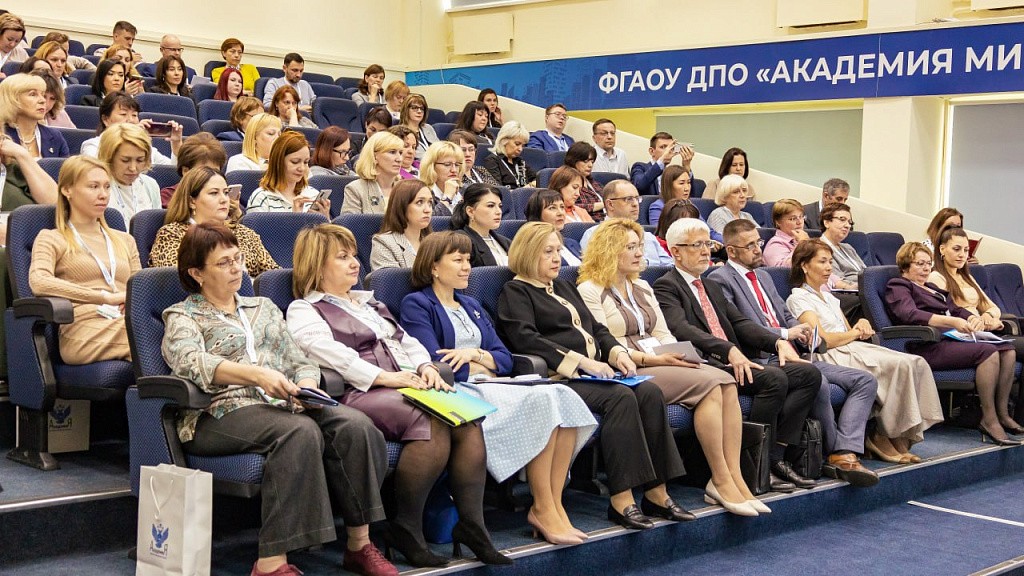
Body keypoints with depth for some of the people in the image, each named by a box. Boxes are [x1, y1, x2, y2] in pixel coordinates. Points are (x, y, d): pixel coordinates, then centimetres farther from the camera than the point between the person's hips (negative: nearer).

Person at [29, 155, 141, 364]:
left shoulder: (124, 241, 32)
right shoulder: (51, 239, 16)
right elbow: (39, 283, -5)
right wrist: (106, 297, -10)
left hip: (127, 324, 5)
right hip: (83, 331, -5)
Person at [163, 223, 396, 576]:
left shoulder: (263, 308, 28)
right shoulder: (182, 317, 11)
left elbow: (300, 362, 23)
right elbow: (191, 362, -12)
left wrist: (306, 383, -3)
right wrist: (256, 374, -28)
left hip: (283, 406, 5)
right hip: (221, 413, -5)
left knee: (355, 425, -25)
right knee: (301, 431, -37)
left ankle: (359, 545, -20)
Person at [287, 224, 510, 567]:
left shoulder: (369, 302, 31)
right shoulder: (304, 310, 7)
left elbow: (407, 341, 24)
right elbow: (329, 352, -11)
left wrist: (425, 366, 1)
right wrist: (384, 377, -21)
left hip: (403, 386, 7)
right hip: (358, 395, -7)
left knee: (467, 422, -21)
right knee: (433, 425, -32)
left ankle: (471, 524, -19)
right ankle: (406, 528, -21)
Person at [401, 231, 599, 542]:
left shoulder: (472, 306, 26)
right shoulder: (417, 304, 4)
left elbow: (505, 359, 17)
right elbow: (434, 363, -10)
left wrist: (475, 354, -4)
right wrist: (481, 368, 2)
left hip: (490, 387, 7)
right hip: (458, 391, -7)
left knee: (563, 397, -20)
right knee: (540, 402, -29)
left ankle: (555, 505, -21)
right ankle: (542, 510, -20)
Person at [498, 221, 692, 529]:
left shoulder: (564, 288, 29)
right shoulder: (515, 292, 3)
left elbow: (596, 328, 27)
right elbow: (526, 340, -13)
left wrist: (616, 351, 4)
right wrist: (581, 361, -20)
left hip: (594, 373, 8)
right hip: (558, 377, -8)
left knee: (650, 392, -19)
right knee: (620, 397, -31)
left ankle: (656, 492, -19)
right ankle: (621, 500, -31)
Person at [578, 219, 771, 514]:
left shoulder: (642, 288, 23)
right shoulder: (590, 291, -2)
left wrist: (679, 355, -3)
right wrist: (652, 359, -18)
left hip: (661, 365, 8)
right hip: (627, 373, -8)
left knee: (726, 382, -19)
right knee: (708, 384, -26)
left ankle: (734, 477, -22)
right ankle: (720, 480, -21)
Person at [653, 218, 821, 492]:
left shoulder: (712, 287, 28)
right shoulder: (666, 286, 0)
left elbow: (740, 323, 18)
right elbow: (682, 330, -17)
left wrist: (779, 342, 0)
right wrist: (728, 350, -29)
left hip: (733, 362, 9)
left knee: (809, 373, -7)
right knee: (774, 378, -29)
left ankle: (777, 456, -12)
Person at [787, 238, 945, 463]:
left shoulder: (828, 297, 27)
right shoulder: (798, 299, -1)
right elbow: (823, 339, -12)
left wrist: (862, 325, 3)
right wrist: (855, 332, 2)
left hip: (853, 350, 9)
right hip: (832, 358, -9)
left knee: (916, 364, -15)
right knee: (902, 366, -26)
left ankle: (897, 437, -19)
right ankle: (883, 436, -16)